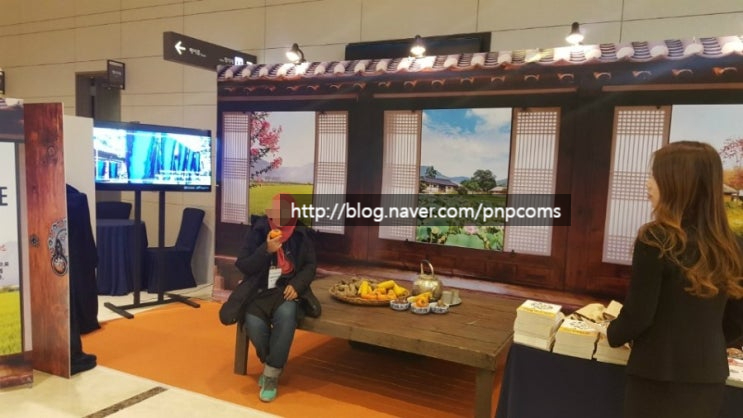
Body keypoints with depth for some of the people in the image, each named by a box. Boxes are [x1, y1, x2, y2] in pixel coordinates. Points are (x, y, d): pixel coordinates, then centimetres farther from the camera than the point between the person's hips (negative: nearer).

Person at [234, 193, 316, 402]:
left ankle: (272, 374, -18)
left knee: (286, 314, -34)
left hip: (287, 290, 0)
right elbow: (243, 266, -1)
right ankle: (270, 363, 4)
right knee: (253, 323, -29)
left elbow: (310, 265, 8)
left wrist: (297, 284, -11)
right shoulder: (258, 231, 2)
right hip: (260, 291, 1)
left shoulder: (302, 234, 6)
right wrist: (266, 249, -16)